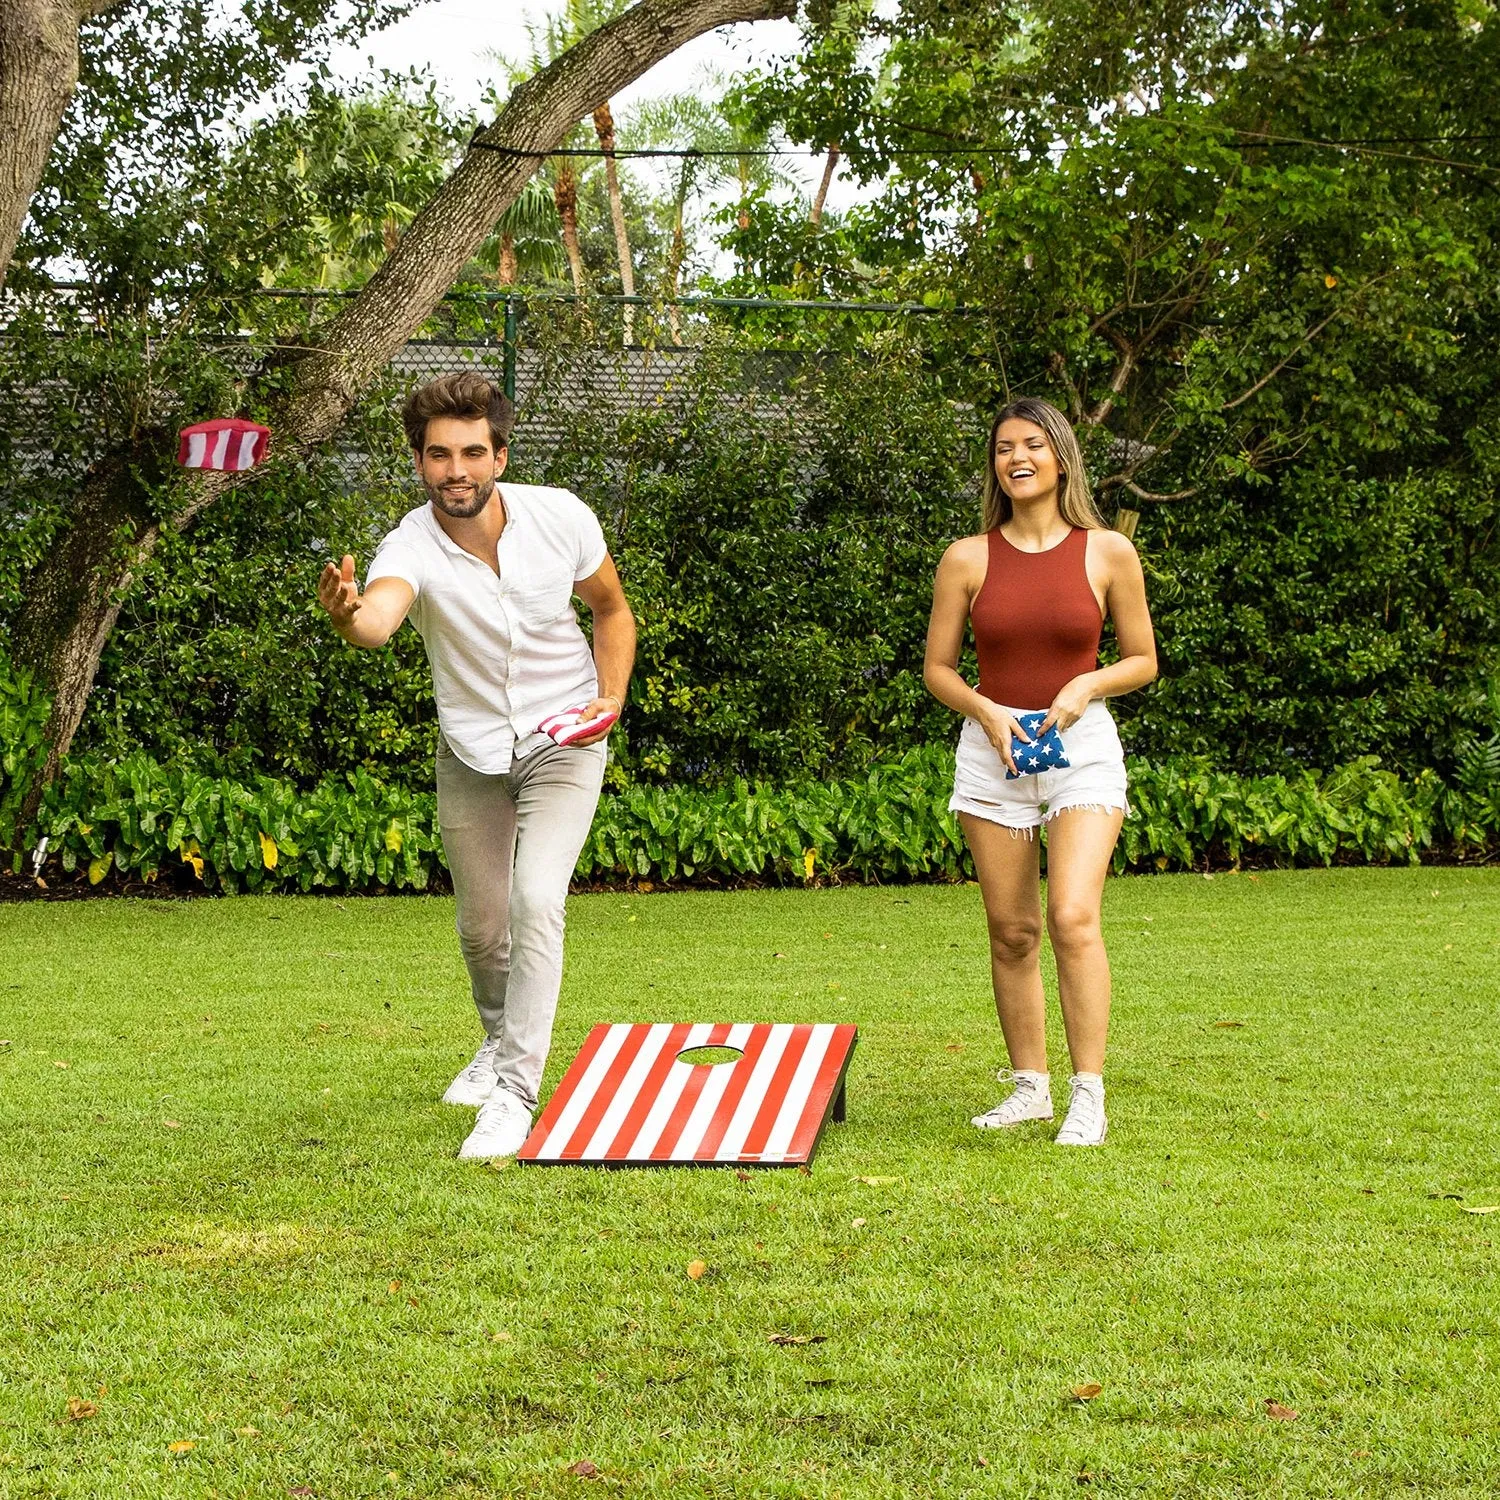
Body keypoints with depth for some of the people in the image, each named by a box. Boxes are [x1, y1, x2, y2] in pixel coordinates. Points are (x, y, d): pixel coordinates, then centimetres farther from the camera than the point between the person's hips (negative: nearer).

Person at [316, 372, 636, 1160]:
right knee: (481, 925, 13)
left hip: (563, 741, -1)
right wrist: (349, 614, -72)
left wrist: (611, 695, -12)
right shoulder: (412, 546, -24)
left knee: (536, 900, -21)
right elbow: (381, 614, -49)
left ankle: (513, 1094, -16)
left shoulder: (561, 516, -17)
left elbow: (610, 606, 3)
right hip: (471, 752, 1)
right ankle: (502, 1041, 45)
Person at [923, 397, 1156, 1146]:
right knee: (1011, 931, 5)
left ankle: (1088, 1094, -10)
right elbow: (937, 668, 8)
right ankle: (1029, 1086, 18)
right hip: (994, 748, 2)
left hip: (1081, 746, -2)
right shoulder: (967, 559, 2)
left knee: (1072, 917, -17)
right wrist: (986, 711, -10)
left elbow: (1142, 660, 7)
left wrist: (1087, 686, -11)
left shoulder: (1107, 552, 0)